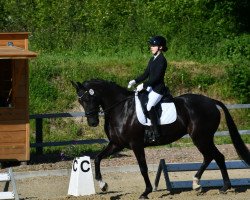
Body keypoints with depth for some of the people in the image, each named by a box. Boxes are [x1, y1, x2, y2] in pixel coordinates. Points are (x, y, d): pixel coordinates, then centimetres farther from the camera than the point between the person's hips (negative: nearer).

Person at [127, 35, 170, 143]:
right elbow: (146, 74, 17)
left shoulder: (161, 60, -14)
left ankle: (156, 133, -25)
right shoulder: (152, 59, 15)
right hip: (150, 87, 10)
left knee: (149, 106, -28)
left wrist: (143, 85, -21)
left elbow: (156, 77, -20)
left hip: (158, 89, -10)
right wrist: (135, 81, 4)